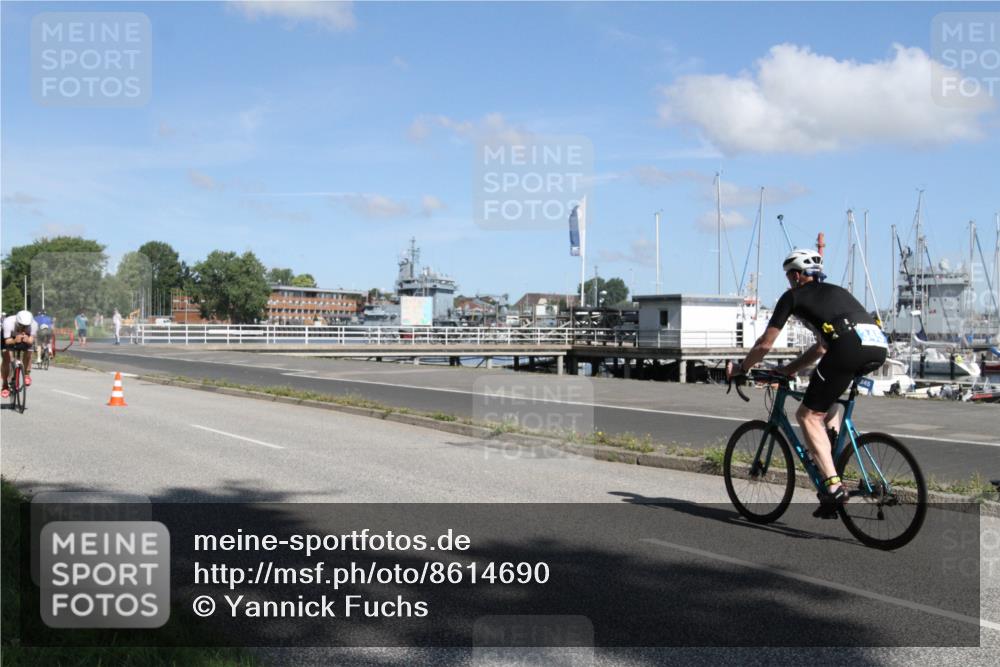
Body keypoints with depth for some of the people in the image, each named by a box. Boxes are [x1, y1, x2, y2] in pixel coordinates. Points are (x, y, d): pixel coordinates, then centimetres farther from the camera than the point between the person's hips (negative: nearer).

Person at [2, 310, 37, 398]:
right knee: (6, 358, -14)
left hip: (26, 338, 1)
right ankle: (5, 386, 0)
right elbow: (7, 341, -39)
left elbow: (31, 340, -37)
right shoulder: (8, 322, -38)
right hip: (10, 338, -1)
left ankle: (27, 375, 8)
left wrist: (27, 339, -61)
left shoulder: (34, 324, -35)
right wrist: (15, 341, -60)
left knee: (28, 354, -22)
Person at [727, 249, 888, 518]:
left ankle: (833, 486, -10)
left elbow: (764, 345, 18)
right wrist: (789, 369, 48)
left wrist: (741, 369, 33)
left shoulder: (794, 296, 17)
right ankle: (833, 462, 27)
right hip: (879, 346, 8)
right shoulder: (835, 292, 37)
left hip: (849, 346, -7)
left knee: (808, 415, 3)